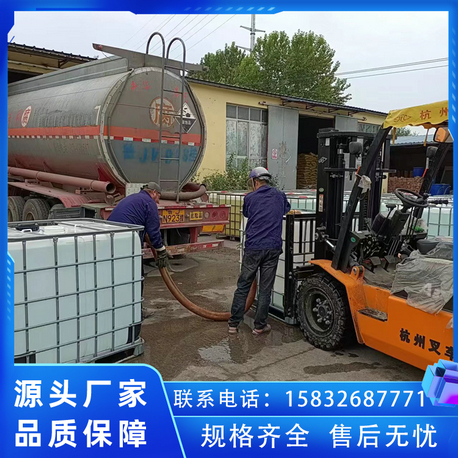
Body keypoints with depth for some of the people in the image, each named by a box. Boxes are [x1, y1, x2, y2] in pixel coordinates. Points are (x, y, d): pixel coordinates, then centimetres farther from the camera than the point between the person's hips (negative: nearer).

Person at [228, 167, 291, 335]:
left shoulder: (250, 198, 2)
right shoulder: (280, 196, 9)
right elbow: (287, 209, 31)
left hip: (253, 247, -1)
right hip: (273, 248, 1)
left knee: (243, 286, 8)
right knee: (265, 289, 8)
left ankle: (234, 324, 13)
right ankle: (260, 325, 15)